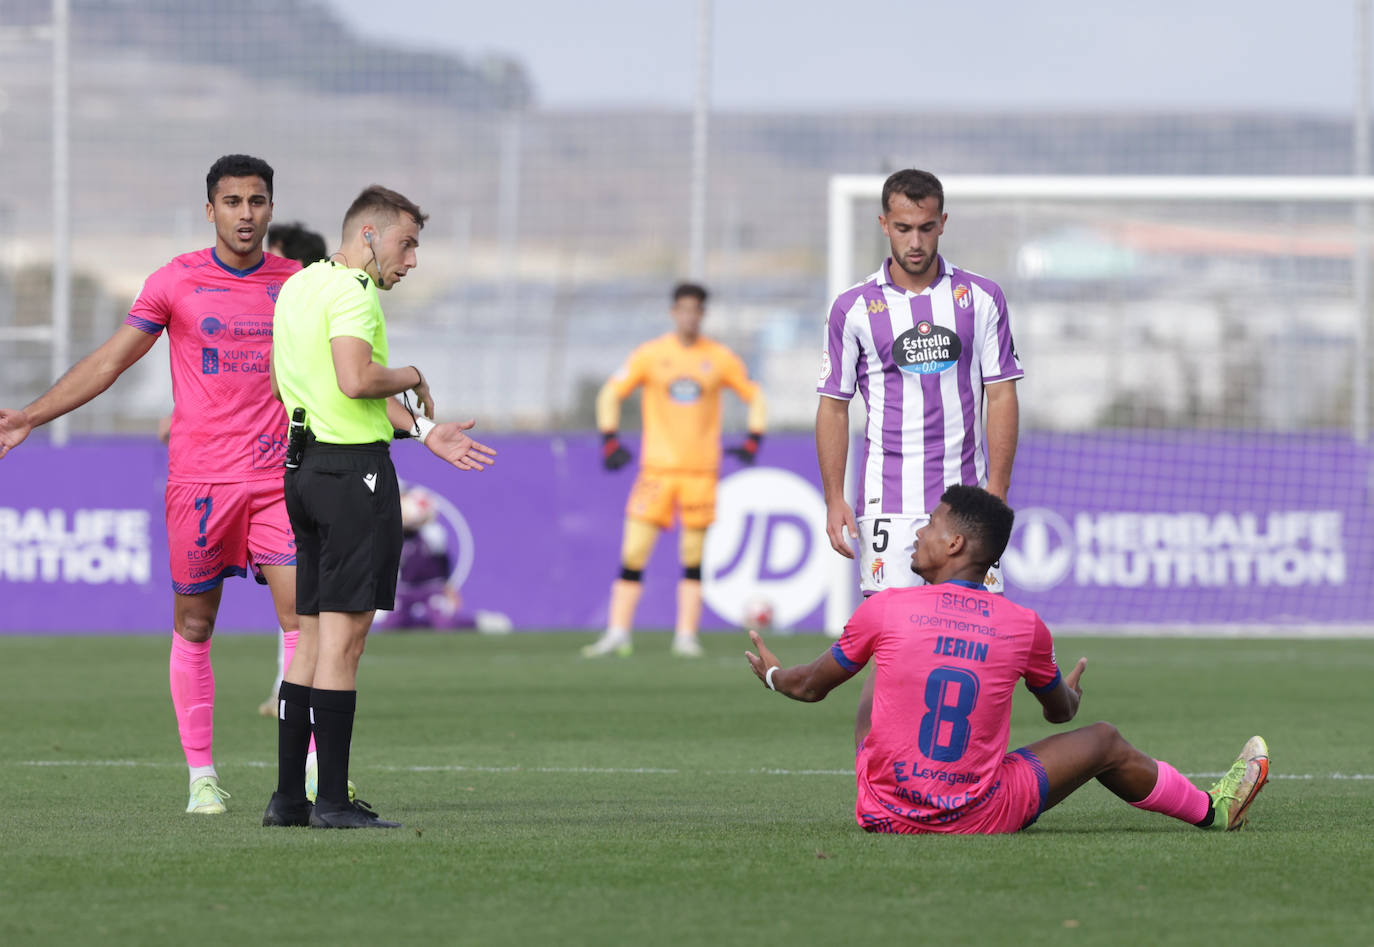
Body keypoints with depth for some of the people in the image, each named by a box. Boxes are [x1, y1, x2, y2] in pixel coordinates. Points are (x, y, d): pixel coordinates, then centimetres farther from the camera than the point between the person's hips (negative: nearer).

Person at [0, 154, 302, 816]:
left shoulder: (297, 284, 7)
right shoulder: (176, 281, 2)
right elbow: (107, 362, 5)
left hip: (277, 480, 1)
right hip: (197, 480, -1)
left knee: (304, 617, -10)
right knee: (193, 625, 3)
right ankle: (201, 775, 10)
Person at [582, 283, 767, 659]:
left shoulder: (720, 359, 4)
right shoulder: (651, 355, 2)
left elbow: (755, 397, 14)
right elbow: (610, 394, 8)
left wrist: (752, 441, 0)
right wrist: (609, 441, -4)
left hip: (701, 469, 1)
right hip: (657, 468, -1)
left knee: (694, 559, 2)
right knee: (634, 552, -8)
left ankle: (686, 636, 7)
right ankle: (617, 632, -6)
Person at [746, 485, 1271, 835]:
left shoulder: (883, 609, -8)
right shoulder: (1025, 627, -6)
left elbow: (809, 687, 7)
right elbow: (1061, 711, 15)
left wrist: (772, 674, 32)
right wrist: (1071, 691, 41)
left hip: (885, 815, 1)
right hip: (980, 819, -1)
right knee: (1104, 743, 19)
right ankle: (1213, 810, 42)